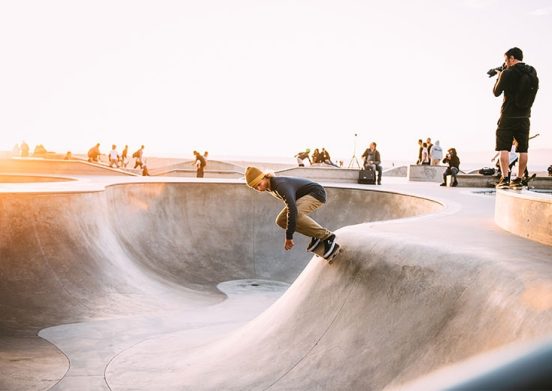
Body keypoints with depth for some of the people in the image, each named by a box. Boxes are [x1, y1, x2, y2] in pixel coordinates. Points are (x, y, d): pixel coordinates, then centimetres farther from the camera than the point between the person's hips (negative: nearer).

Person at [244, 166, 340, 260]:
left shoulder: (281, 185, -31)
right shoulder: (270, 186, -1)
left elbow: (292, 209, -38)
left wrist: (289, 237, -35)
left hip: (316, 193, -10)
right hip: (304, 196, 10)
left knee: (295, 214, -36)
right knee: (281, 221, -4)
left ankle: (327, 236, -23)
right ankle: (316, 235, 1)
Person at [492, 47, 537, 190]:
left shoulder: (507, 73, -11)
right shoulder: (532, 71, 4)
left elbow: (496, 92, -1)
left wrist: (499, 77, 13)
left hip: (508, 116, -5)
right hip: (524, 116, 5)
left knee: (504, 148, 0)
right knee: (523, 149, 8)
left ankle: (505, 179, -6)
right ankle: (519, 180, 11)